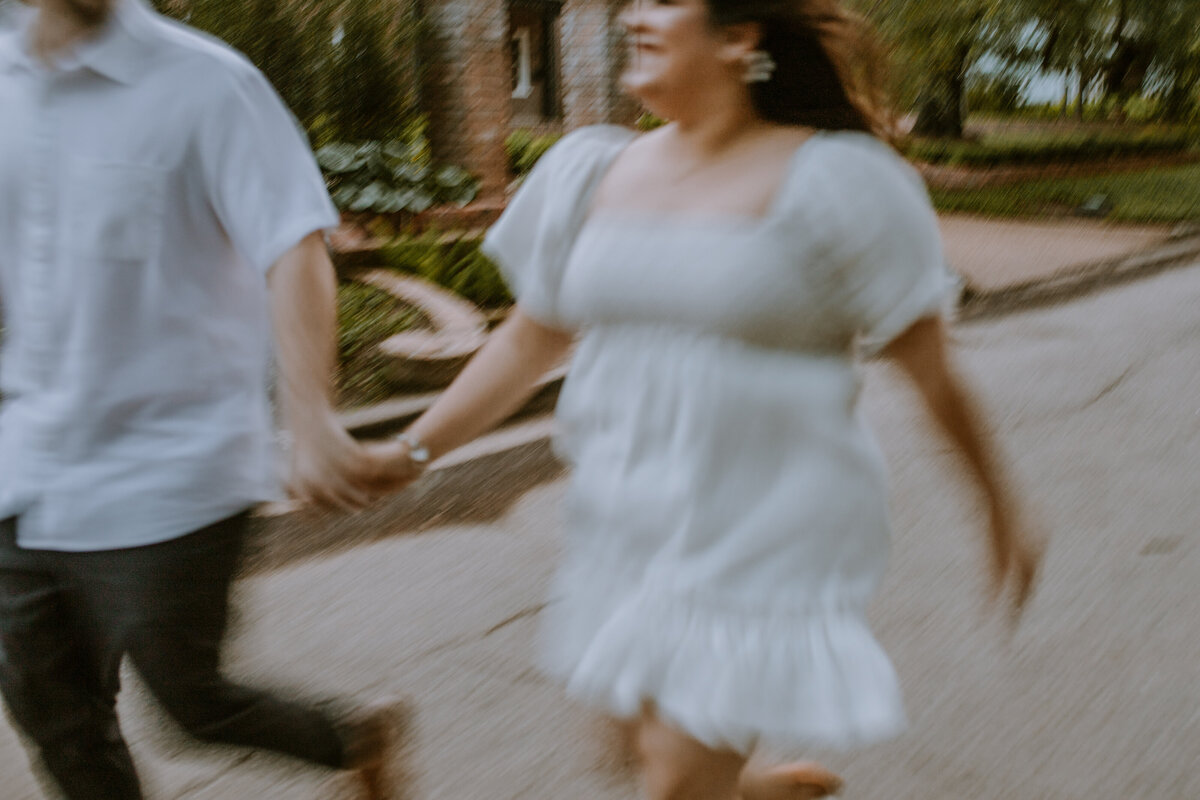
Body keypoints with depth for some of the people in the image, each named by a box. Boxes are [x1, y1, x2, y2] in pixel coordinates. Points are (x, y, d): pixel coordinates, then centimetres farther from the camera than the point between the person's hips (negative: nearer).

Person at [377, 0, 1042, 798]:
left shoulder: (830, 180, -12)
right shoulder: (594, 173, 4)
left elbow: (931, 366, -6)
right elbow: (527, 343, 11)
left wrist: (1002, 514, 1)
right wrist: (412, 449, 6)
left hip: (769, 540, -6)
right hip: (636, 535, 6)